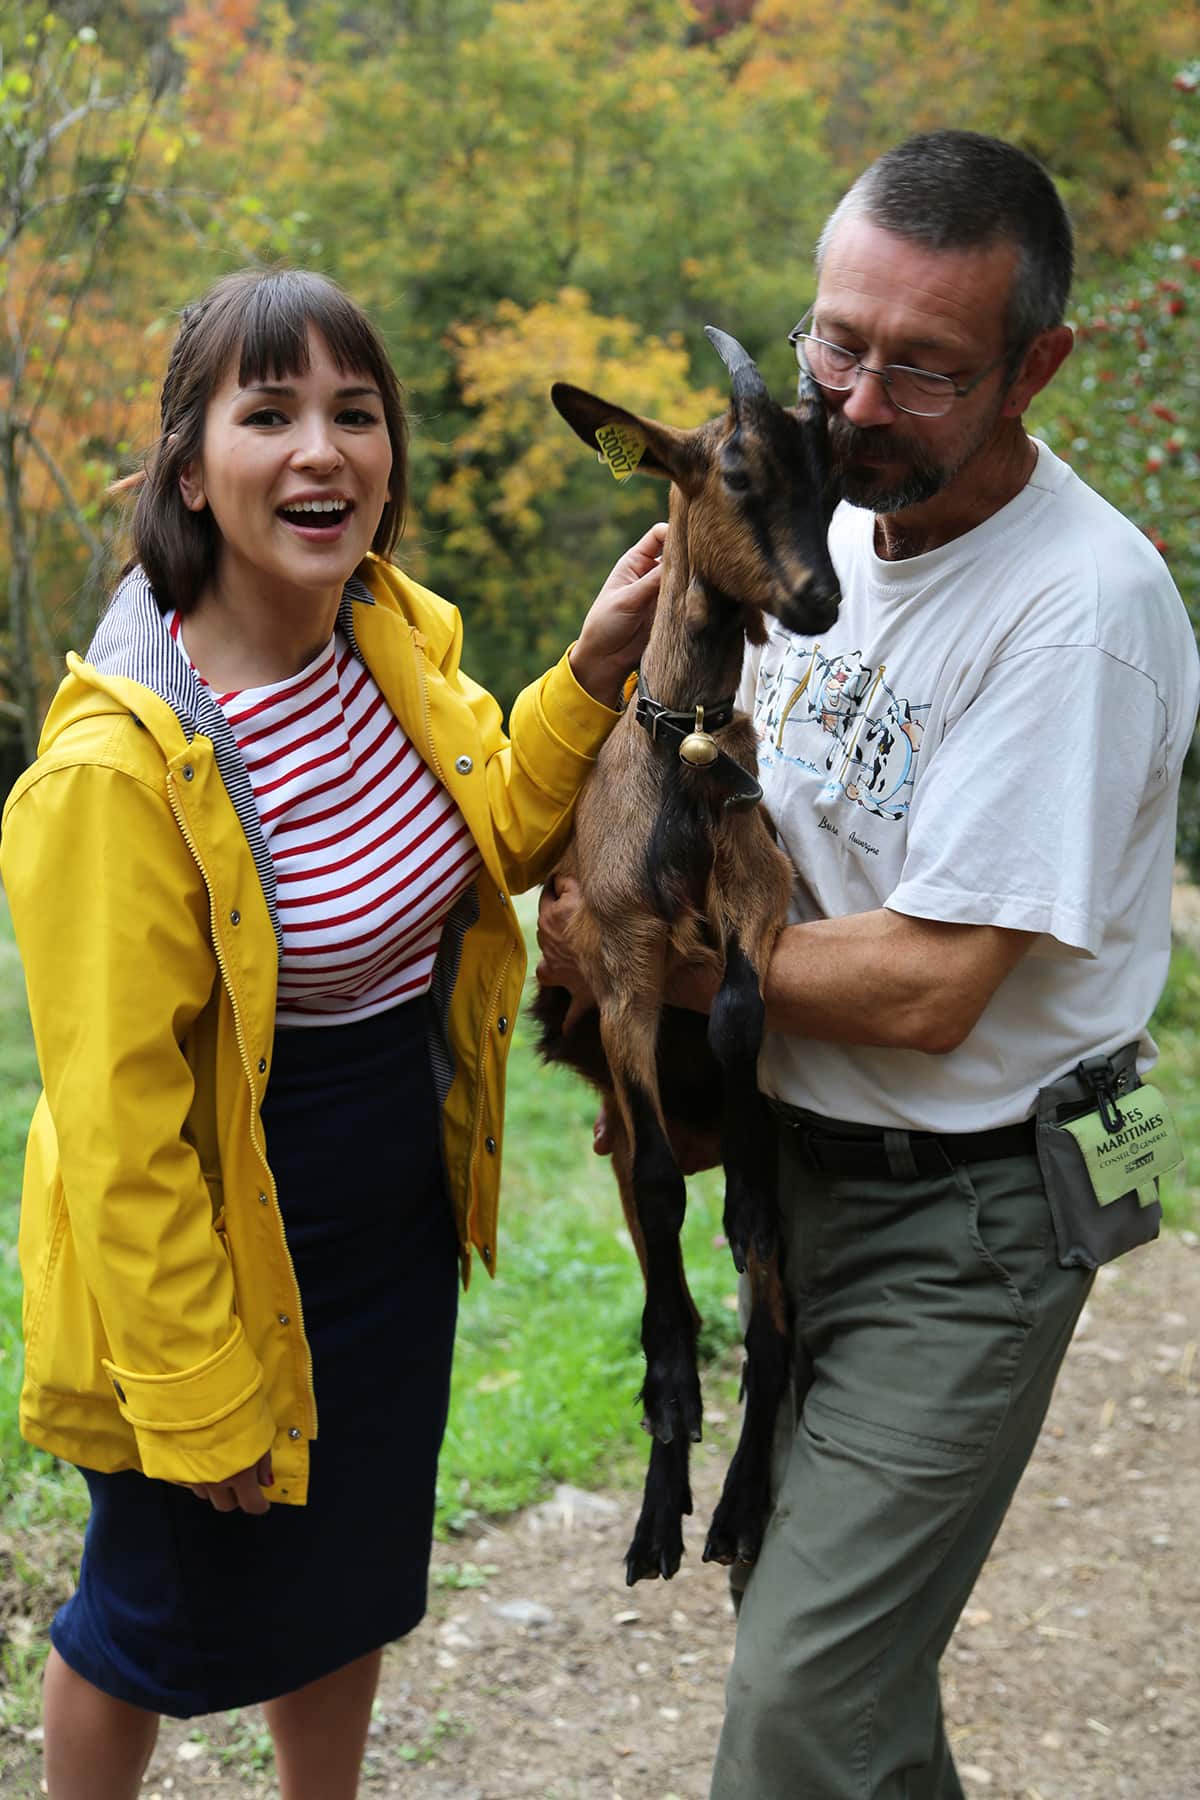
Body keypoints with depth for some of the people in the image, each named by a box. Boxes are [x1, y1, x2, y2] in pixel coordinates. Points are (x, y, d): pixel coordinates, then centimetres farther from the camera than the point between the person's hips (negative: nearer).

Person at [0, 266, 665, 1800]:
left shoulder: (395, 637, -6)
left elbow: (495, 837, 10)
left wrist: (594, 668, -8)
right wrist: (199, 1400, -18)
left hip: (399, 1227, 7)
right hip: (219, 1257, -7)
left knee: (353, 1576, 27)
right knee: (165, 1614, 16)